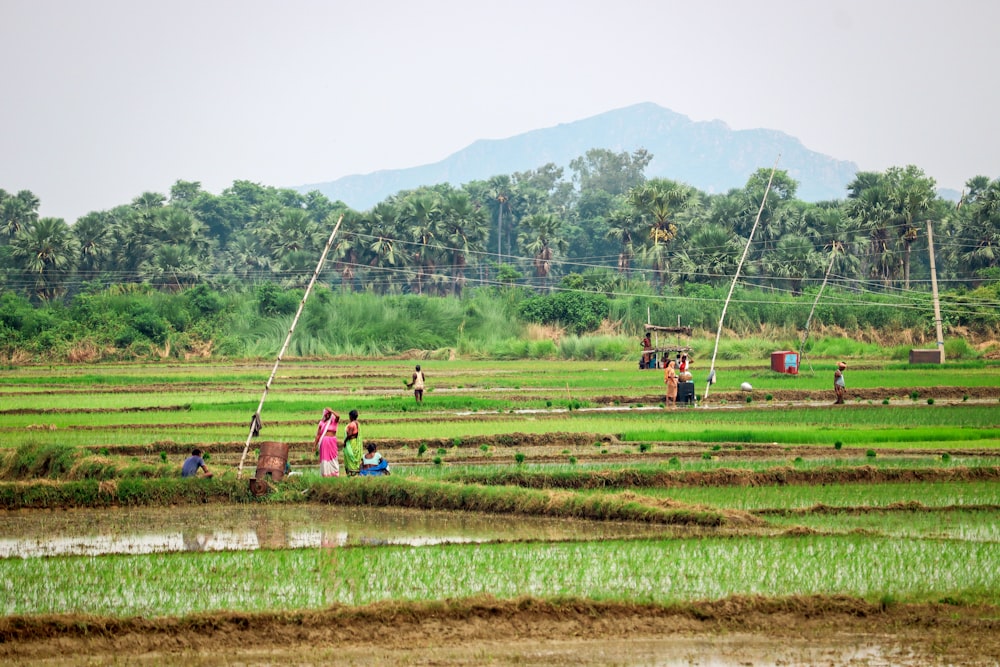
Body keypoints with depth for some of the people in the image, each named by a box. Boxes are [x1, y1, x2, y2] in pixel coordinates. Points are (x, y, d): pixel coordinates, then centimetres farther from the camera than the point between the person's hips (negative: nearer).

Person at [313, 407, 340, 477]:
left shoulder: (334, 421, 5)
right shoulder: (322, 423, 6)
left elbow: (338, 416, -17)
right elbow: (318, 434, 8)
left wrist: (331, 410, -9)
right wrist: (315, 444, 5)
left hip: (332, 441, 0)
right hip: (324, 441, 0)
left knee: (333, 457, 0)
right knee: (325, 458, -1)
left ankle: (334, 473, 0)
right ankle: (326, 474, 0)